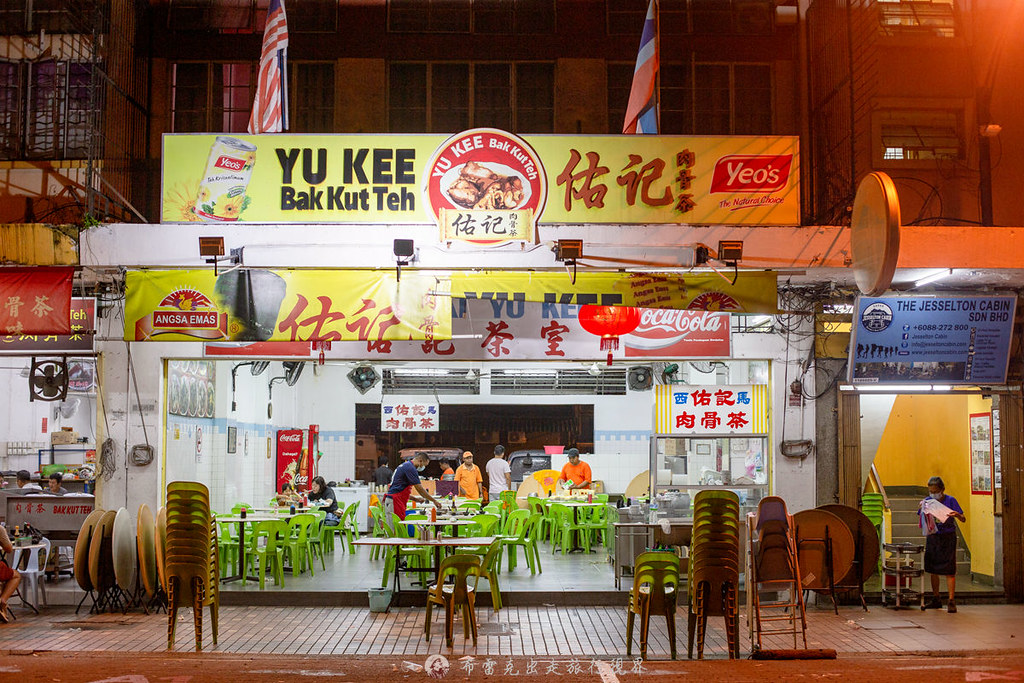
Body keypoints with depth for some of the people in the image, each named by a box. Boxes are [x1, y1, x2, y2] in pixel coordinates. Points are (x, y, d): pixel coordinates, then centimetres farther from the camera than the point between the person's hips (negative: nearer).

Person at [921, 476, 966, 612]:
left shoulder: (950, 500, -6)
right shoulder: (927, 501, 4)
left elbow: (963, 519, -9)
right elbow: (922, 521, 4)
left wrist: (958, 515, -31)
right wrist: (922, 509, -12)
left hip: (948, 538, -4)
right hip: (932, 537, 4)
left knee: (949, 571, -6)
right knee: (933, 570, 9)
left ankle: (951, 601, -5)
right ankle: (936, 600, 20)